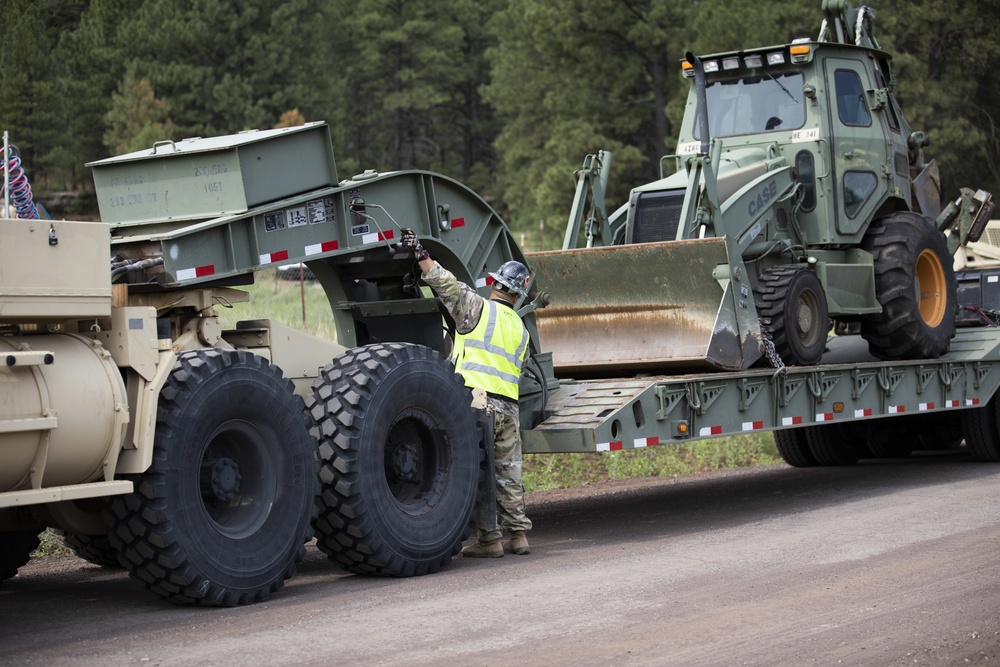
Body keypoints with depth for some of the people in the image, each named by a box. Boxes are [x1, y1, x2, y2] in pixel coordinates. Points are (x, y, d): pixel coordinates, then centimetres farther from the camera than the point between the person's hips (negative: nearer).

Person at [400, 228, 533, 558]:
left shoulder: (479, 308, 0)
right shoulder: (520, 329, 20)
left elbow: (448, 284, -9)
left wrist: (420, 254, -6)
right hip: (509, 407, 6)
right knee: (509, 474, 13)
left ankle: (490, 539, -4)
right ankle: (518, 535, 13)